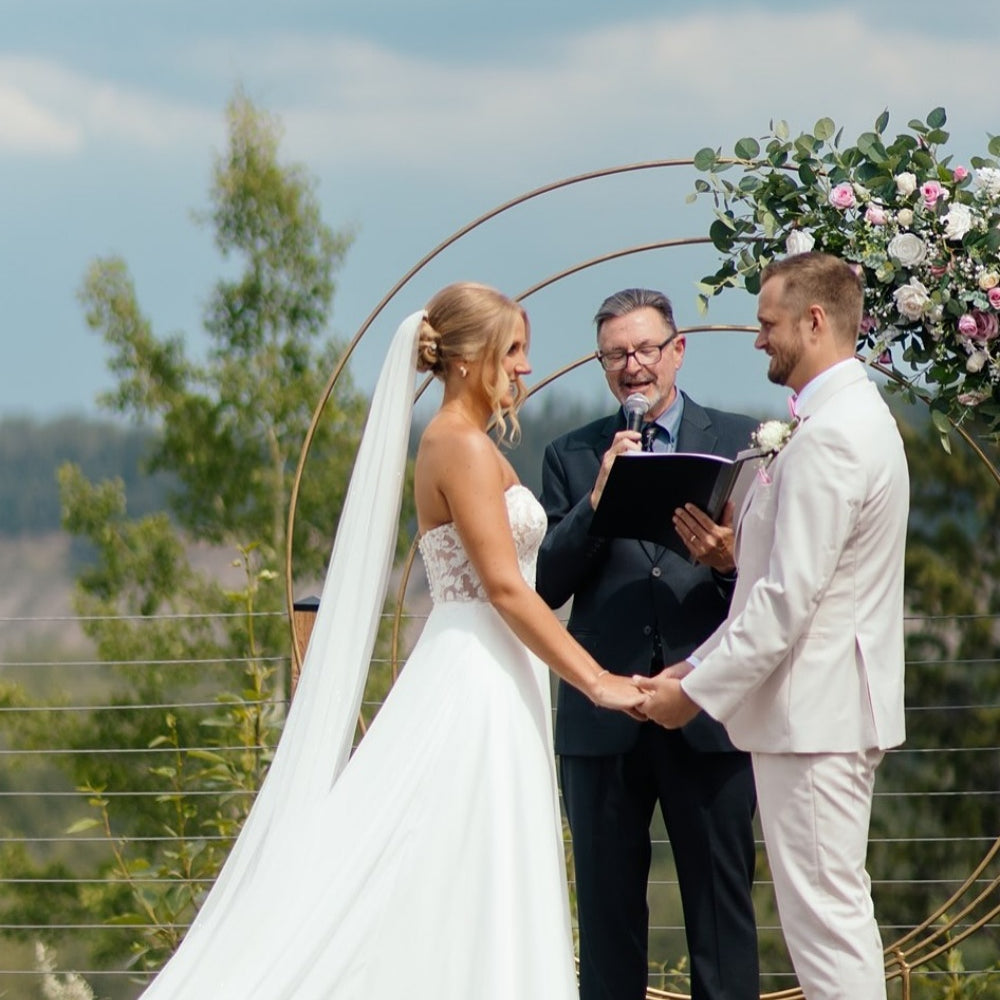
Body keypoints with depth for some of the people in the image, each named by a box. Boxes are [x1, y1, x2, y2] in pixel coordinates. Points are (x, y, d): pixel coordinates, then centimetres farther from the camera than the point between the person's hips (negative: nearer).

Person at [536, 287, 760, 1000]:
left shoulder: (739, 441, 7)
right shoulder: (572, 457, 10)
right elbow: (545, 586, 2)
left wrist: (730, 561, -19)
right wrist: (597, 501, -11)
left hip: (706, 715, -1)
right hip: (603, 719, 2)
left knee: (720, 904, 0)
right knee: (607, 908, 7)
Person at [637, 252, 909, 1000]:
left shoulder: (828, 438, -18)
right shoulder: (859, 417, 15)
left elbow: (788, 599, -22)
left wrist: (698, 690, -14)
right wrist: (699, 664, 13)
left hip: (813, 713, -11)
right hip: (834, 708, 11)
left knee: (825, 916, -7)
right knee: (841, 911, 15)